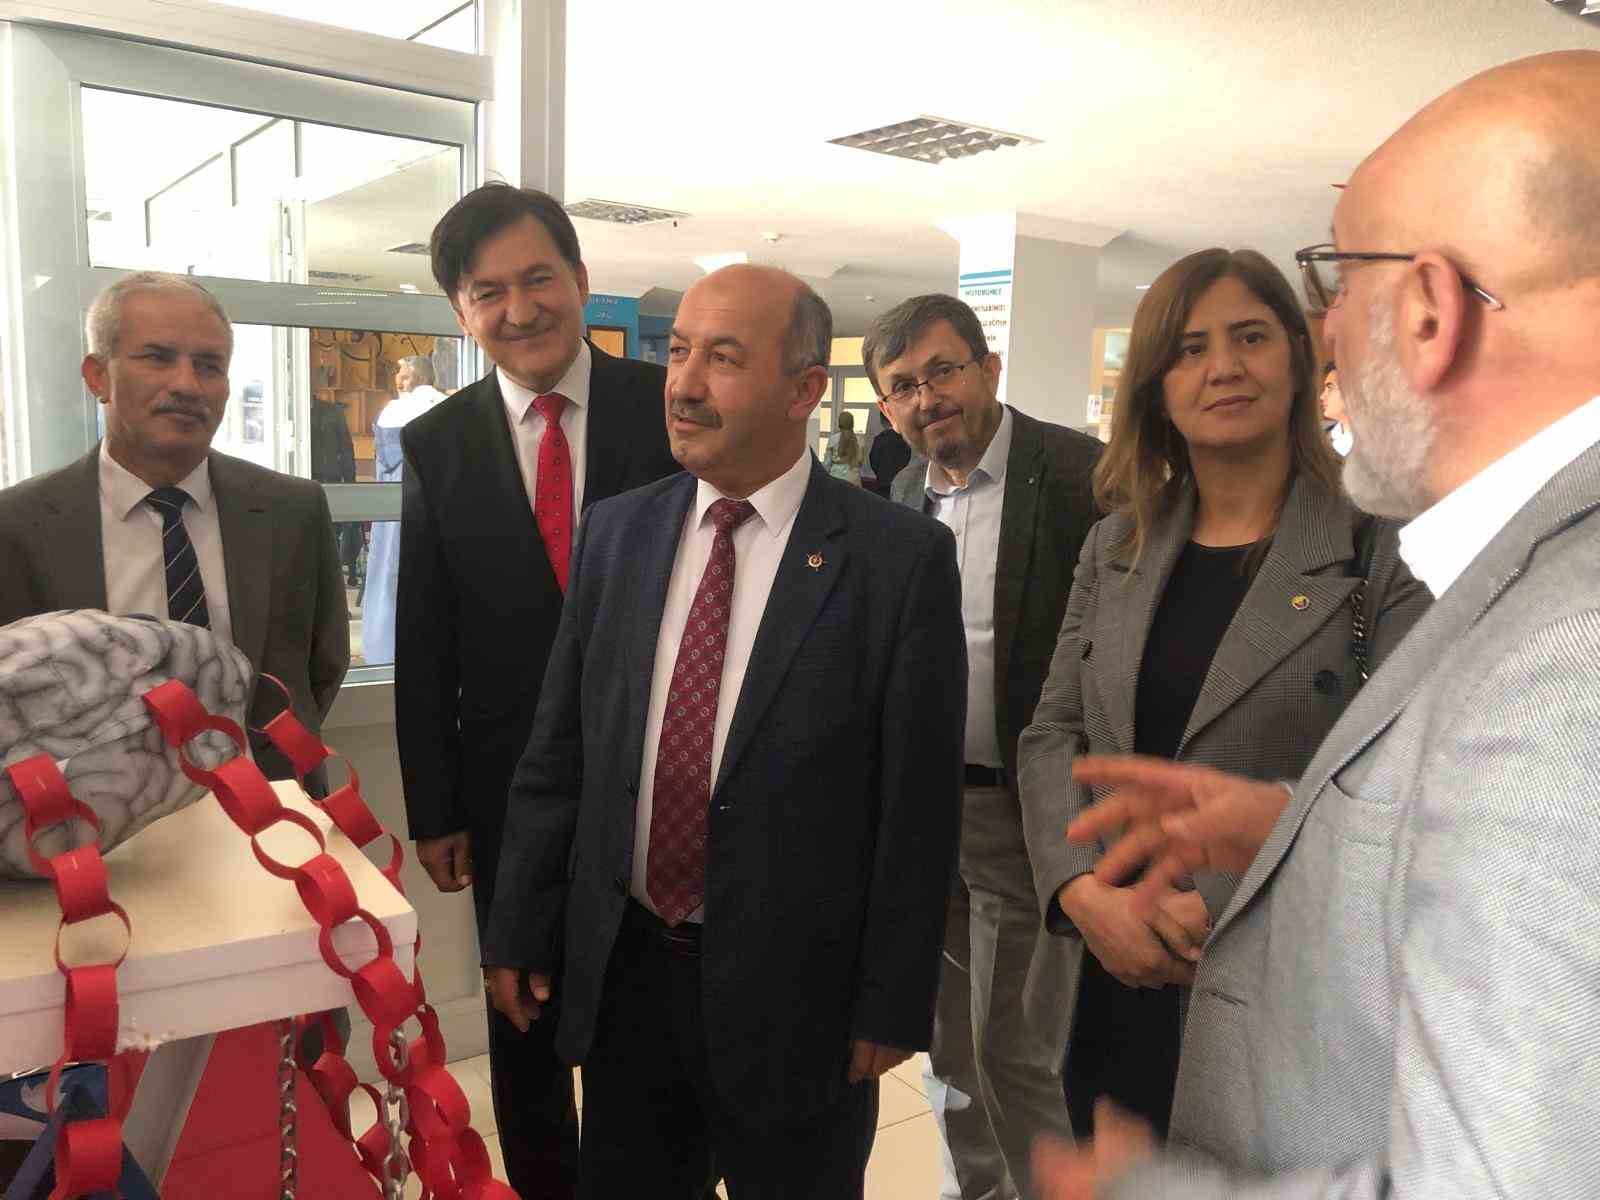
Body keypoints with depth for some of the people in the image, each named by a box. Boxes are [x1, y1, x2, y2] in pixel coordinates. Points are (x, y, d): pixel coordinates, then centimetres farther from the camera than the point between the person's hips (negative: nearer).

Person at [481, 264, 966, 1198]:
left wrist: (892, 1006, -8)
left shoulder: (902, 558, -12)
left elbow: (920, 804, -10)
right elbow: (558, 753, 5)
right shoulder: (617, 533, 1)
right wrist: (521, 930, 5)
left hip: (792, 991, -3)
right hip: (621, 973, 4)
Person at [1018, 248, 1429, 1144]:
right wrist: (1086, 890, -11)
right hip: (1117, 981, 4)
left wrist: (1218, 910, -20)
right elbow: (1052, 736, 5)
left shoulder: (1385, 548, -8)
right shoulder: (1117, 547, 6)